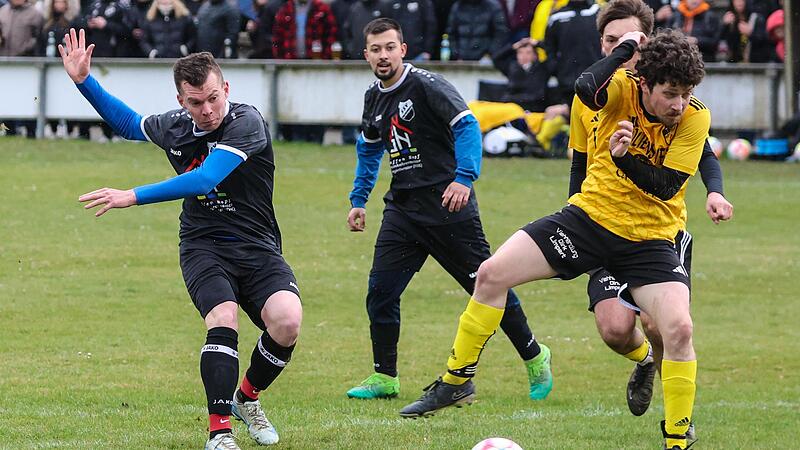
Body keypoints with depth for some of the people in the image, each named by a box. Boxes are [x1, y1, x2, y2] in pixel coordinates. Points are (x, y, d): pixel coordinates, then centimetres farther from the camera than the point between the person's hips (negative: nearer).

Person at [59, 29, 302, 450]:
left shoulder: (246, 123, -17)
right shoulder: (173, 127, 1)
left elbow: (203, 179, -28)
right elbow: (130, 123, 25)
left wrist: (133, 196, -30)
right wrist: (83, 80, 15)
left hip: (256, 247, -2)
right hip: (203, 246, 2)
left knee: (287, 321, -24)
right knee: (223, 319, -27)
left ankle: (247, 397, 6)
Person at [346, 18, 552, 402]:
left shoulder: (426, 85, -11)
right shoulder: (374, 98, 11)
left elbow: (466, 125, -20)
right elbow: (369, 150, 28)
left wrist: (464, 177, -31)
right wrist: (359, 200, 23)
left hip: (446, 202, -7)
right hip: (402, 208, 7)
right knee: (380, 291, -3)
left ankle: (534, 357, 17)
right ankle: (384, 378, 7)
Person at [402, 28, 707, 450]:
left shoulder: (695, 118, -15)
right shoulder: (624, 88, -13)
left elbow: (666, 187, -20)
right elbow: (586, 88, -37)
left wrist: (625, 158, -35)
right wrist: (626, 48, -26)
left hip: (648, 238, -2)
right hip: (591, 213, 2)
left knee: (678, 328, -22)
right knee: (491, 273, -6)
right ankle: (455, 382, 11)